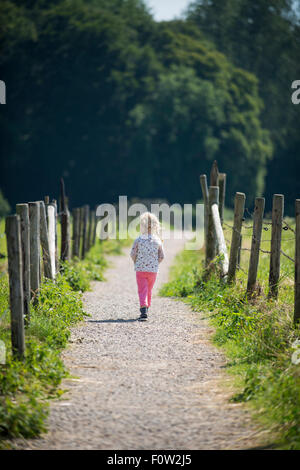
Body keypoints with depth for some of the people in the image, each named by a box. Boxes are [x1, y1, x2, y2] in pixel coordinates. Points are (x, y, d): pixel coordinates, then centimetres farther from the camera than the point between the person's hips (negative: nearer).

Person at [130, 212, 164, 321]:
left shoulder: (138, 240, -7)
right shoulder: (157, 241, -2)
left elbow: (132, 254, -6)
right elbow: (161, 257, -1)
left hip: (140, 270, -2)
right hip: (153, 270, 2)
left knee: (142, 290, -4)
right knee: (149, 291, 18)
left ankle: (144, 311, -22)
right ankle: (145, 309, 28)